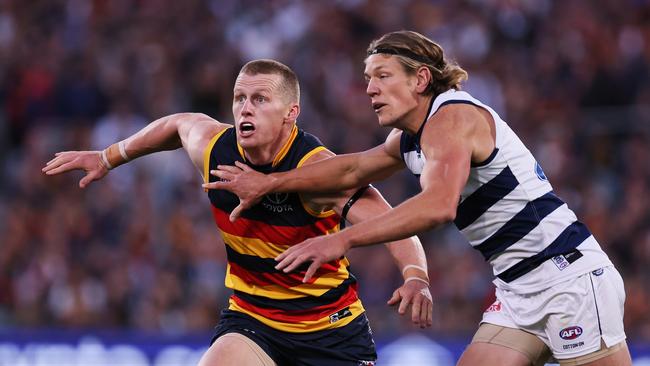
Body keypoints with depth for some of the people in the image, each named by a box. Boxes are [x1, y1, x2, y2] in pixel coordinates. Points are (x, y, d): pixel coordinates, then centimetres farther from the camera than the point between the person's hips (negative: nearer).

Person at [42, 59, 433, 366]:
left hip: (332, 327, -3)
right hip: (251, 318, 3)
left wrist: (416, 276, -58)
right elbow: (178, 123, 14)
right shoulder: (212, 146, -11)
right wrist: (108, 157, 25)